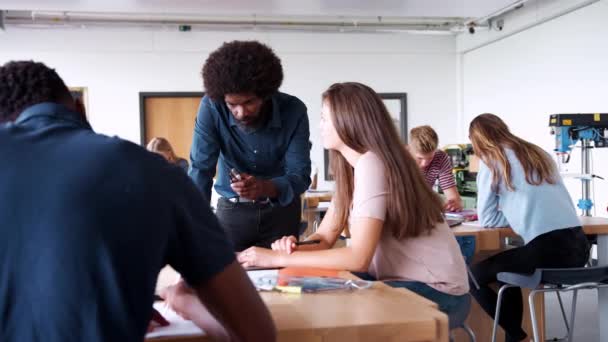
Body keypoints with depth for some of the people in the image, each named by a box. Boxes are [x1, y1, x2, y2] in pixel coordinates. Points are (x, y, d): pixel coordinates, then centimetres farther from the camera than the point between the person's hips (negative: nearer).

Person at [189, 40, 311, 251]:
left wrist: (266, 187, -41)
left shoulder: (294, 111, -20)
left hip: (281, 210, 0)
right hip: (232, 209, 0)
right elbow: (200, 170, -21)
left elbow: (300, 176, -20)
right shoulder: (211, 107, -20)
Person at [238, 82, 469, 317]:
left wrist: (279, 259, -24)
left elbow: (359, 257, -27)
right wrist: (292, 247, -16)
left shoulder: (370, 164, -22)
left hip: (436, 288, -7)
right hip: (403, 278, 7)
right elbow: (324, 237, 6)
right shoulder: (351, 168, 7)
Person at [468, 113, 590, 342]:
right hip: (579, 247, 8)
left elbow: (487, 220, 5)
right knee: (509, 266, 30)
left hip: (546, 250, -7)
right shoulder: (539, 153, 21)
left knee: (474, 276, 11)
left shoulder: (491, 161, 4)